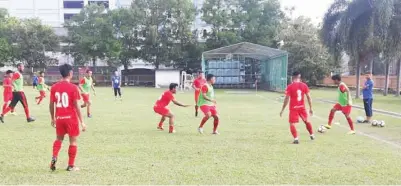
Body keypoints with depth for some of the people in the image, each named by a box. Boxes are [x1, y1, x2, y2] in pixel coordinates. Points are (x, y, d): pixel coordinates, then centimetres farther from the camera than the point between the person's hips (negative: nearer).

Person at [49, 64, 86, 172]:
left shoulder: (54, 87, 1)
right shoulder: (73, 87, -12)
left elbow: (51, 104, 5)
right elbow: (76, 106, -12)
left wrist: (52, 118, 19)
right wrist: (81, 122, -7)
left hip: (59, 118, 4)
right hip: (71, 118, -4)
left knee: (59, 139, 22)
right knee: (73, 141, 7)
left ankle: (54, 157, -1)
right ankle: (71, 166, 12)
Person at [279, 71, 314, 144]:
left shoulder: (289, 87, -10)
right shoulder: (304, 85, 0)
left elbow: (286, 99, -10)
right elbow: (309, 97, 0)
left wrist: (282, 110, -3)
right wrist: (311, 108, 9)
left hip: (293, 108, -4)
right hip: (302, 107, 4)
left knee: (292, 123, 3)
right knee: (307, 121, 23)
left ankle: (296, 139, -9)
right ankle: (312, 135, 37)